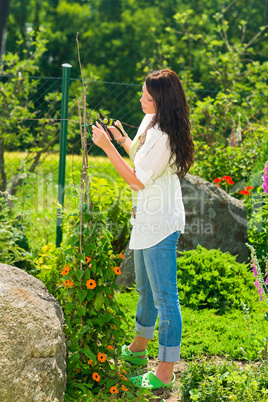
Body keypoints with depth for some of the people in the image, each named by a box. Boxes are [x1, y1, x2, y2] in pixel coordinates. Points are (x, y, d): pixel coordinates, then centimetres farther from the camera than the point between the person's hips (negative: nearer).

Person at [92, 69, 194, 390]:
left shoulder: (165, 137, -25)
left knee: (165, 297, -2)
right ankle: (139, 347, 44)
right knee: (145, 289, 25)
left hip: (161, 225, -10)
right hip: (146, 219, 10)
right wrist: (123, 140, 8)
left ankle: (165, 372, 7)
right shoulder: (150, 122, 6)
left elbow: (138, 180, -22)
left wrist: (108, 147, -20)